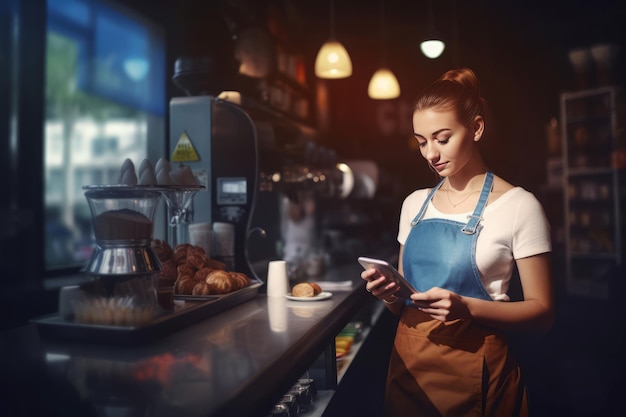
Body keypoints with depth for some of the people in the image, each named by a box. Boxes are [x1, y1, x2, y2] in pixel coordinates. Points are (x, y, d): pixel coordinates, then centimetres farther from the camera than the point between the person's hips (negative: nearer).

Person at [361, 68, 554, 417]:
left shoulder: (518, 205, -10)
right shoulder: (414, 204, 4)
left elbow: (542, 311, -9)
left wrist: (466, 308, -24)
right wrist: (390, 294, -10)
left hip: (473, 372, -4)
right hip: (408, 364, 5)